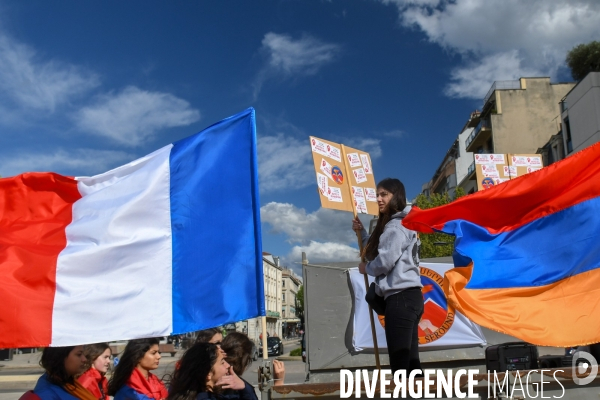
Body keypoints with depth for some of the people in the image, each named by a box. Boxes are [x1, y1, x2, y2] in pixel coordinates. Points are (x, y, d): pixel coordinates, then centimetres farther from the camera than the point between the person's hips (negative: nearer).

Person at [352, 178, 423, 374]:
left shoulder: (396, 226, -8)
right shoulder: (398, 224, 24)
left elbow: (385, 261, -17)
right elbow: (375, 252, 23)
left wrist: (366, 268, 1)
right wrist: (361, 232, 14)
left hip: (401, 297, -11)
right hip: (407, 297, 11)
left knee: (399, 363, -12)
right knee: (410, 361, 10)